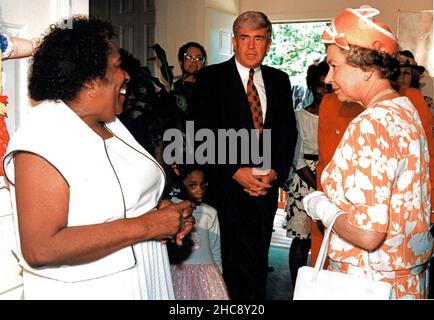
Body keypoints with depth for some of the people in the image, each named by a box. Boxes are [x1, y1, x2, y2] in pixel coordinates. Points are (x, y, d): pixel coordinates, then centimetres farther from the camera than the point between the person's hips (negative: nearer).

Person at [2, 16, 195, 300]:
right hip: (86, 289, -7)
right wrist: (146, 226, -24)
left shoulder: (109, 123, 4)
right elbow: (39, 249, -26)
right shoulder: (44, 136, -20)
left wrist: (164, 216, -5)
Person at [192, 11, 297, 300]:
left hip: (267, 183, 4)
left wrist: (276, 172, -5)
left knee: (259, 255, 12)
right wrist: (236, 171, -15)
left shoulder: (280, 81, 11)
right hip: (228, 185, -4)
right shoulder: (211, 78, -2)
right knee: (240, 257, -5)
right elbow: (205, 132, -8)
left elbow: (289, 132, 10)